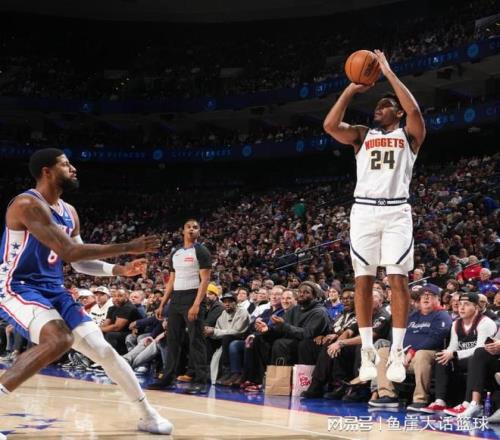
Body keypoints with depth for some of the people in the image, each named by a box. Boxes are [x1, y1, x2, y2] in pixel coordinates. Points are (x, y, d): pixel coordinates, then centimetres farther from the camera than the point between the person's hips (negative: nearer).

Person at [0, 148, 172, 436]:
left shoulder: (69, 212, 10)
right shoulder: (28, 204, -19)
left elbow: (80, 262, 18)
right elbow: (70, 252, -26)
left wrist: (120, 269, 2)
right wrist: (128, 247, -24)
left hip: (54, 291, 8)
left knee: (103, 349, 2)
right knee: (59, 340, -34)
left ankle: (148, 415, 16)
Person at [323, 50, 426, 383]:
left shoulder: (409, 134, 10)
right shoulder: (363, 135, 16)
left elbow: (415, 110, -12)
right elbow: (330, 125, -1)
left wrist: (389, 72, -7)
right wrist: (352, 89, 3)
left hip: (397, 211, -2)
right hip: (364, 210, 2)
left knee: (398, 279, -6)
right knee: (363, 281, 0)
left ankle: (397, 352, -1)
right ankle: (368, 352, 6)